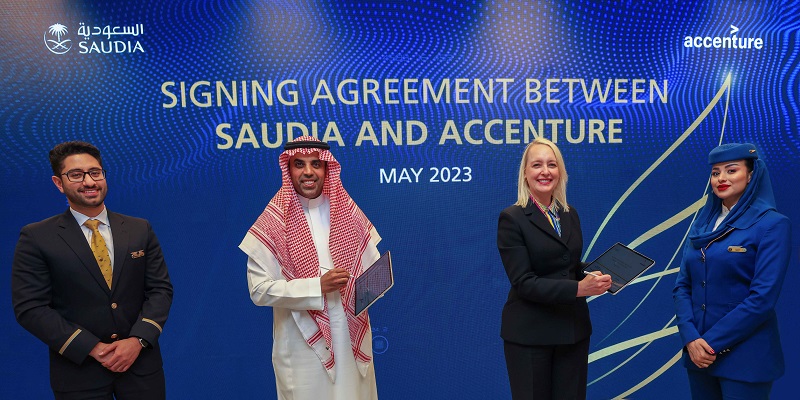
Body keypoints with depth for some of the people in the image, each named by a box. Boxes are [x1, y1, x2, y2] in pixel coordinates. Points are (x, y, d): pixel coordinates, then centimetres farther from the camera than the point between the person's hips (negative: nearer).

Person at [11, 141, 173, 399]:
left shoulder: (140, 230, 3)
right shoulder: (36, 238, -4)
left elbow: (161, 289, 2)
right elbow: (29, 307, -8)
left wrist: (138, 340, -13)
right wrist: (92, 348, -14)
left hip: (141, 362, 2)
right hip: (78, 370, -2)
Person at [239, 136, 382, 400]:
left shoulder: (348, 211, 1)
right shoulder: (272, 223, -9)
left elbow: (374, 266, 6)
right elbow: (259, 290, -12)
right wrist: (318, 286, -21)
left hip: (351, 336, 3)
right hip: (303, 343, -3)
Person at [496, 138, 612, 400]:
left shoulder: (570, 214, 8)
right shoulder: (512, 218, -11)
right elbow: (523, 283, -18)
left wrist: (595, 276, -4)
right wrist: (578, 288, -25)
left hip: (573, 328, 6)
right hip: (529, 335, -5)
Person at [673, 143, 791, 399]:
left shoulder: (772, 224, -8)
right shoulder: (702, 224, 7)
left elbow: (763, 297, -16)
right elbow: (682, 286, 5)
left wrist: (713, 342, -15)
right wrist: (691, 338, -9)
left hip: (744, 357, -5)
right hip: (698, 352, 5)